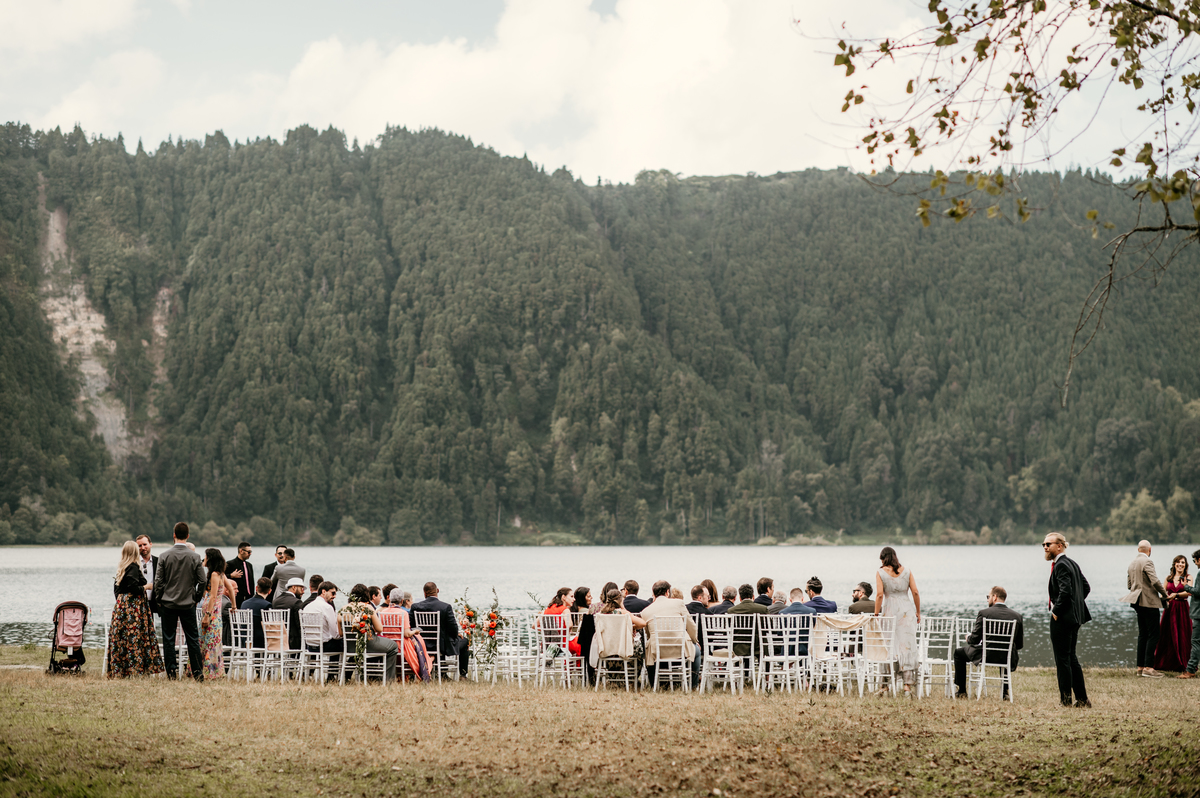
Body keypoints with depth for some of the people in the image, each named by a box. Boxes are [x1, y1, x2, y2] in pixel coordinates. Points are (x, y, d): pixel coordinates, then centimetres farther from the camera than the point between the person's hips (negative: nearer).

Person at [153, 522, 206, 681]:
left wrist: (158, 600, 9)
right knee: (192, 639, 5)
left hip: (168, 603, -1)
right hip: (188, 604, 1)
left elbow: (158, 581, -4)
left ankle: (171, 672, 4)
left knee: (168, 639, 6)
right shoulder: (195, 557, -5)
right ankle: (197, 672, 2)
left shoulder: (164, 556, -6)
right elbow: (201, 581, -3)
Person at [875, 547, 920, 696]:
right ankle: (907, 685, -2)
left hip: (890, 611, -1)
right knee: (907, 646, 1)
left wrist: (876, 614, -3)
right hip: (906, 610, 1)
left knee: (888, 646, 7)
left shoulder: (880, 572, -1)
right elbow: (915, 593, 3)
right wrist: (918, 612, 11)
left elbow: (879, 595, -9)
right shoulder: (906, 571, 5)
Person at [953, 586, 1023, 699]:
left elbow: (975, 640, -10)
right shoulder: (1017, 616, 0)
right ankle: (1005, 691, 35)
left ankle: (961, 691, 24)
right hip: (1008, 660, 4)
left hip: (987, 656, -4)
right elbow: (1019, 645, 4)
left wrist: (969, 638, 14)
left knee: (959, 652, 22)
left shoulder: (984, 613, -11)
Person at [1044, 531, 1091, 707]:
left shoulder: (1061, 565, -16)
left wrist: (1056, 611, -16)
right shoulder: (1072, 563, 14)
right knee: (1071, 658, 15)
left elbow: (1065, 591, -26)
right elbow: (1086, 587, 19)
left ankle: (1065, 699, 0)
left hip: (1061, 620, -10)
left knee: (1063, 660, -4)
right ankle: (1082, 699, 18)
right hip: (1074, 617, 10)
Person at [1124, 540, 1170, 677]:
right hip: (1149, 602, -9)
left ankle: (1141, 667, 13)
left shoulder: (1132, 563, 13)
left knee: (1143, 635, 12)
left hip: (1139, 604, 9)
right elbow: (1154, 581, -21)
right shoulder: (1147, 562, -13)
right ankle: (1148, 667, -12)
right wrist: (1164, 594, -7)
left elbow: (1129, 585, 18)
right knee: (1153, 635, -7)